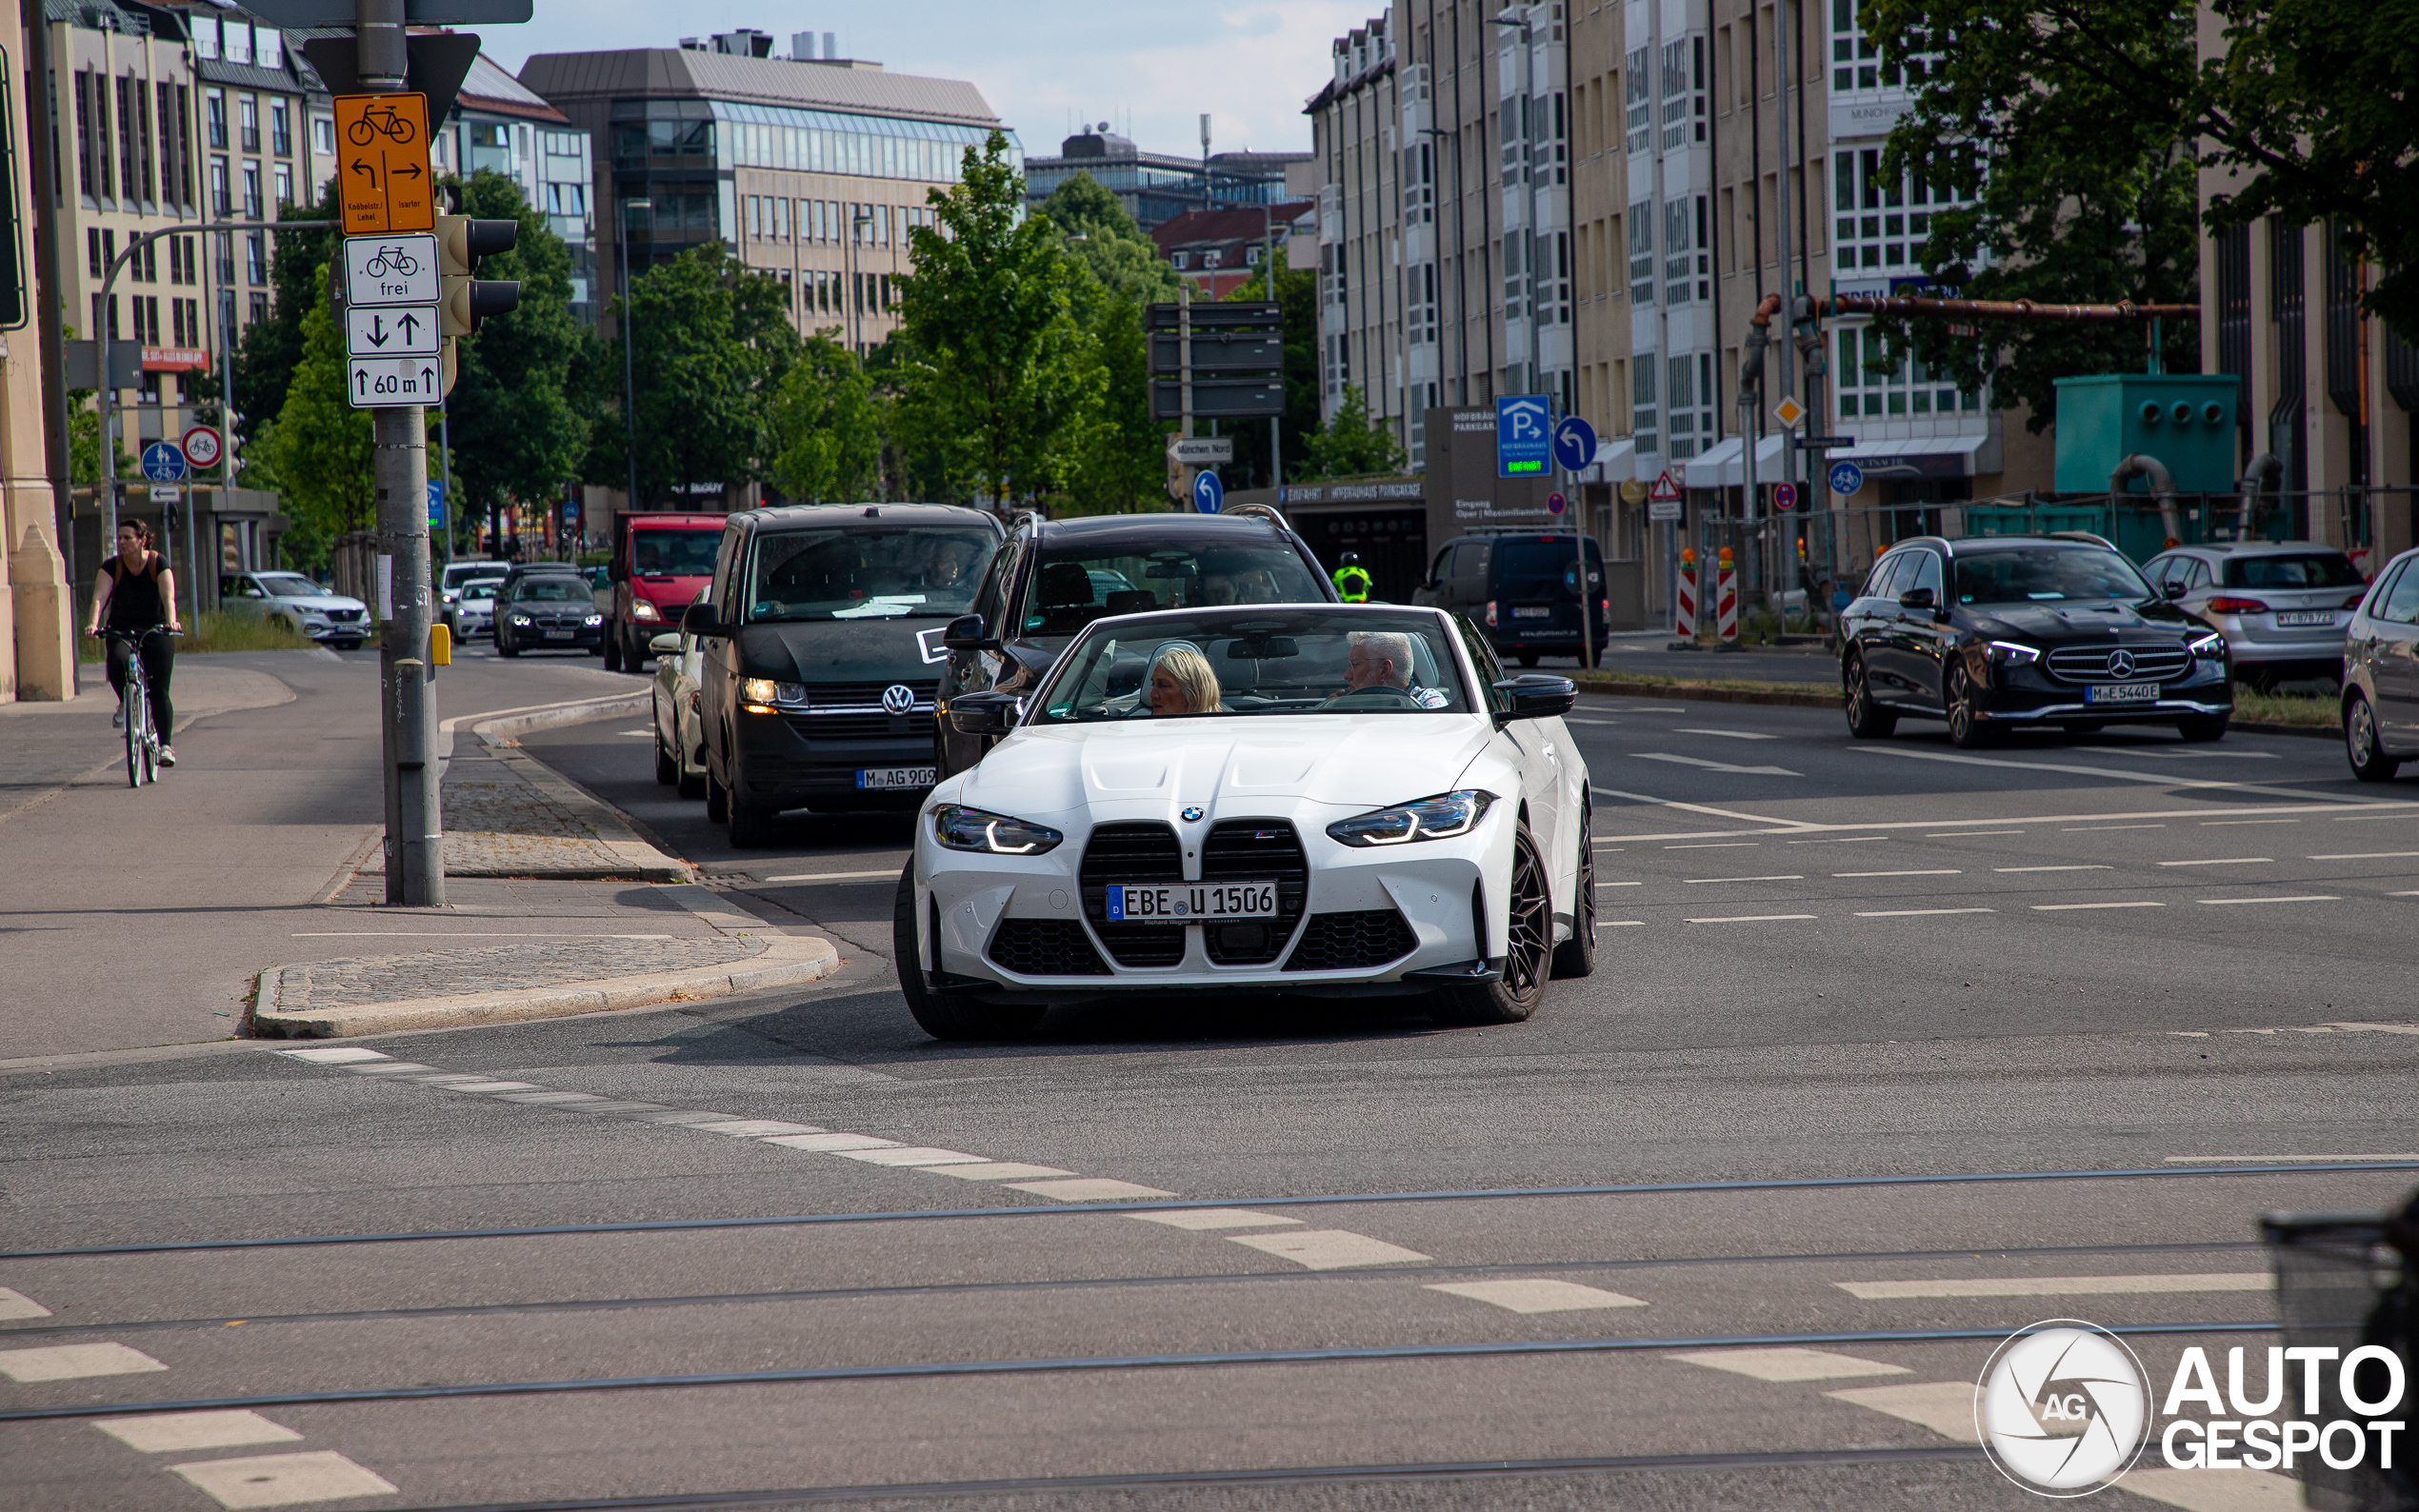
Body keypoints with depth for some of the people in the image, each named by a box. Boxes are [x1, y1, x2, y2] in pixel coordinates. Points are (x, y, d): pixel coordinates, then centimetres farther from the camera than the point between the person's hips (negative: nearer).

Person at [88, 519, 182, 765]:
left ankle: (166, 745, 1)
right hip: (121, 630, 1)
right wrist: (93, 624, -38)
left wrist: (171, 621, -42)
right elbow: (99, 597, -20)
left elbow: (168, 596, -23)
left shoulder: (159, 563, -11)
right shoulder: (112, 566, -8)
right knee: (117, 662, -32)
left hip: (155, 630, -1)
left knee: (159, 691, -7)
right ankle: (125, 702, -3)